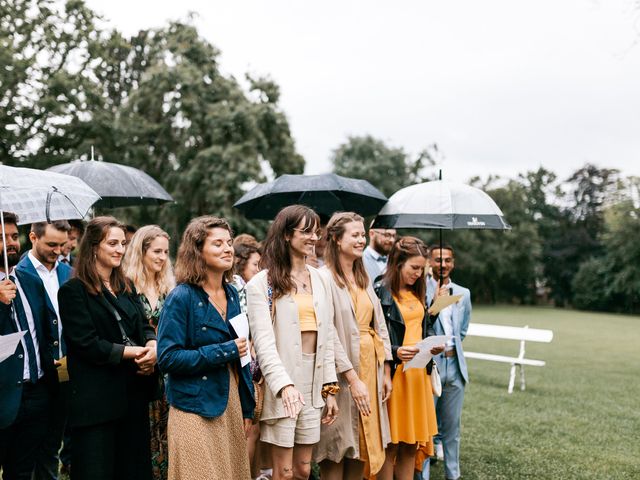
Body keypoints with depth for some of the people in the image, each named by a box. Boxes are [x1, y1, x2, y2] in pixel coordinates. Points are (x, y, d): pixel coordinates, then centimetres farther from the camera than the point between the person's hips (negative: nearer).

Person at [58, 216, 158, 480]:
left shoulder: (126, 287, 15)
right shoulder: (73, 290, -8)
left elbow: (143, 326, 13)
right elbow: (86, 344, -14)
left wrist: (152, 345, -10)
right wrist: (132, 352, -15)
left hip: (133, 391, 7)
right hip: (96, 397, -6)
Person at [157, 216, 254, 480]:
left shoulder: (231, 293, 8)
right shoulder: (182, 297, -12)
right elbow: (167, 358, -17)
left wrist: (247, 408, 14)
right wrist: (222, 351, -19)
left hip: (231, 404, 6)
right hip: (196, 410, -6)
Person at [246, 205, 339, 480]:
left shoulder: (319, 280, 12)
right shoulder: (262, 284, -7)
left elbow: (327, 337, 13)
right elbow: (264, 342, -14)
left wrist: (330, 389, 10)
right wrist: (284, 385, -26)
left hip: (313, 380, 5)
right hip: (282, 383, -5)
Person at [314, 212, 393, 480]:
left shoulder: (364, 278, 13)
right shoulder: (325, 278, -12)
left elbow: (380, 325, 15)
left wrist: (386, 372, 10)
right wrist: (353, 379, -18)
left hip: (371, 368, 7)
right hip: (343, 374, -7)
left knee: (361, 448, 12)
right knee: (337, 452, 1)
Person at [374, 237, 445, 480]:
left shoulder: (418, 293, 15)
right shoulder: (380, 292, -9)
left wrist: (432, 348, 3)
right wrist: (395, 351, -24)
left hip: (418, 374, 7)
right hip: (393, 374, -7)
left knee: (411, 445, 10)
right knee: (390, 445, -1)